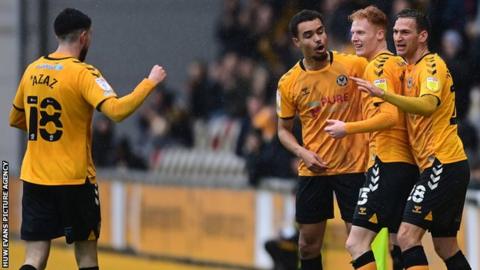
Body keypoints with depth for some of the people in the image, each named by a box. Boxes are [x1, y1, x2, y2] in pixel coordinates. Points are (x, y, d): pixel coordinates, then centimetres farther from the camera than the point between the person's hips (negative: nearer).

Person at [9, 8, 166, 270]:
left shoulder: (32, 70, 7)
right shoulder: (82, 73, -11)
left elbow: (15, 119, 20)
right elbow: (116, 110, -25)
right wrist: (150, 82, -14)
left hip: (34, 178, 5)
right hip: (74, 179, -5)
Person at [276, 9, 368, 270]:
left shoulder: (355, 65, -7)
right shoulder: (288, 83, -1)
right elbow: (283, 130, 10)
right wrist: (303, 153, -9)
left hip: (352, 167, -2)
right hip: (313, 170, 2)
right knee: (308, 244, 6)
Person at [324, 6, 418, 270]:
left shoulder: (378, 66, -9)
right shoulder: (399, 64, 18)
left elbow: (389, 117, -20)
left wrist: (348, 128, -12)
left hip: (387, 162, -10)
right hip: (408, 164, 10)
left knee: (357, 243, -12)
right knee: (397, 246, 11)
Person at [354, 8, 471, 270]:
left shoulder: (431, 65, -11)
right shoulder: (410, 69, 18)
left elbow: (428, 105, -30)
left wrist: (382, 94, -38)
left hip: (442, 163, -10)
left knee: (408, 235, -16)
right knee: (446, 246, 13)